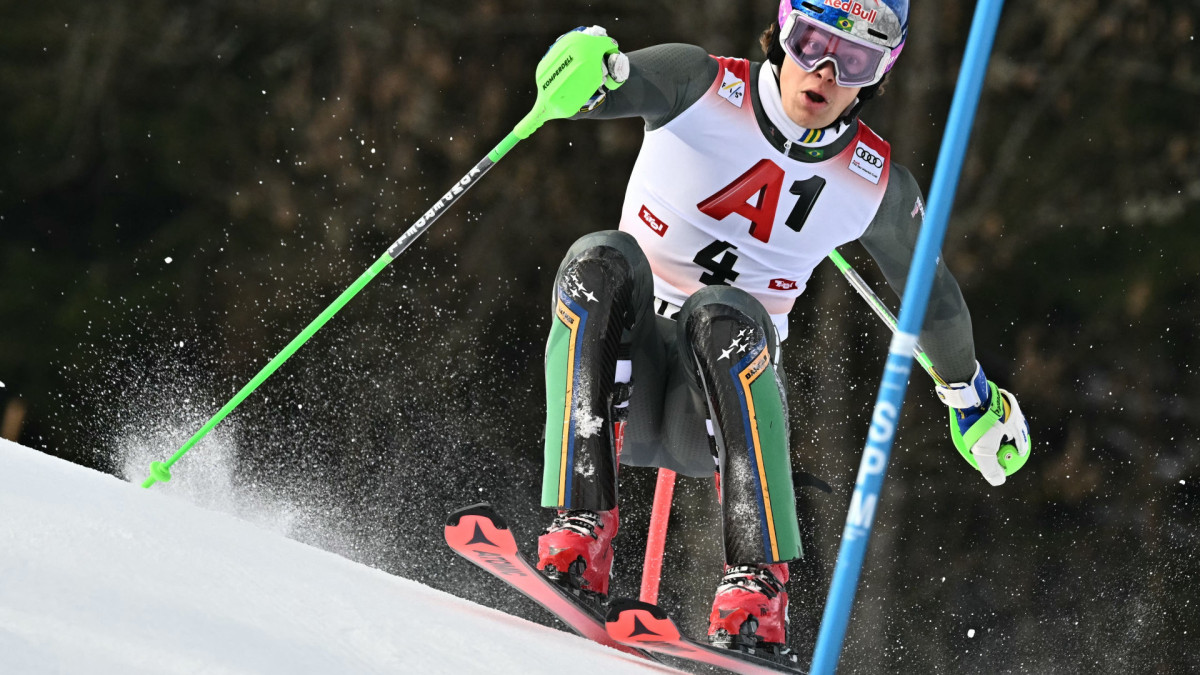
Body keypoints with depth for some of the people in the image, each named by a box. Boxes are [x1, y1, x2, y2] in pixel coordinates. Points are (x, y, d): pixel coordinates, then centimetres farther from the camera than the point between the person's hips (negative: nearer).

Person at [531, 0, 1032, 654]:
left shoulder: (876, 183, 1)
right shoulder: (704, 87, -6)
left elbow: (928, 286, 19)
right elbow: (608, 85, -25)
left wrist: (969, 392, 32)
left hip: (730, 381, 0)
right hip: (625, 367, 0)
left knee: (721, 315, -34)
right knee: (602, 260, -33)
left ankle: (757, 581, -38)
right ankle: (580, 532, -37)